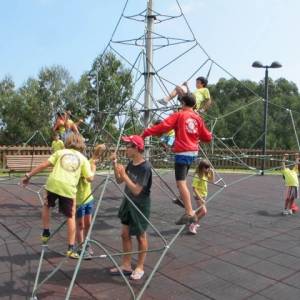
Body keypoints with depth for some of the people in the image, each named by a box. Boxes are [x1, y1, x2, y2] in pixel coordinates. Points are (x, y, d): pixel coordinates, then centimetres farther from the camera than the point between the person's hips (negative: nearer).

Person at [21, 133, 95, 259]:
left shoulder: (60, 152, 17)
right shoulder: (83, 158, 15)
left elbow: (44, 165, 7)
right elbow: (90, 178, 8)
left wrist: (29, 175, 12)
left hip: (53, 183, 1)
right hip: (69, 188, -1)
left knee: (46, 206, 32)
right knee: (71, 217, 13)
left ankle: (45, 233, 32)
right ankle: (71, 248, 15)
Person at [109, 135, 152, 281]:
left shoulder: (145, 167, -23)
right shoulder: (131, 163, 0)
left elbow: (137, 190, -26)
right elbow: (119, 180, 6)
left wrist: (124, 175, -28)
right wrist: (115, 163, -5)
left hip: (140, 206, -8)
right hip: (128, 203, 8)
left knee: (140, 236, 8)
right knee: (125, 234, 13)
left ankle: (139, 267, 25)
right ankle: (126, 265, 27)